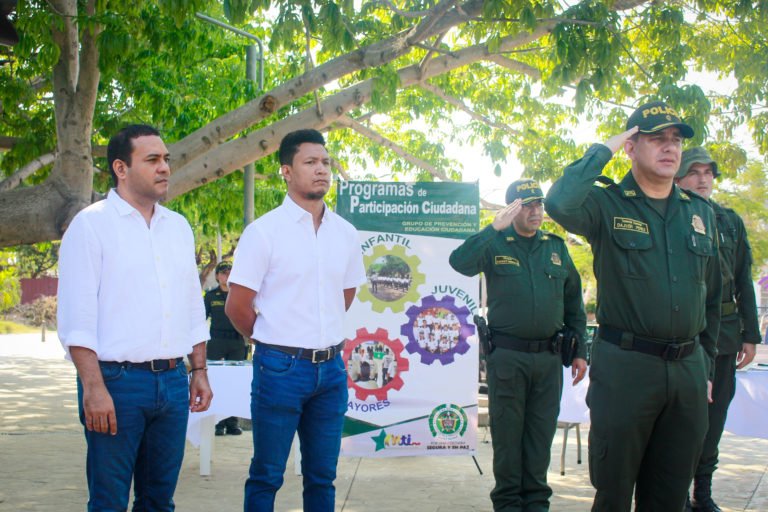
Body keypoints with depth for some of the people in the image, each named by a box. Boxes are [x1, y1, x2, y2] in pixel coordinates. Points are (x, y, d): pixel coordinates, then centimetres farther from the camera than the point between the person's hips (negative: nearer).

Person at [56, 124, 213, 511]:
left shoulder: (178, 227, 13)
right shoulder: (91, 224, -5)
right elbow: (77, 318, -11)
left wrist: (199, 370, 13)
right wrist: (94, 388, -17)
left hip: (173, 381, 6)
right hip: (117, 380, -5)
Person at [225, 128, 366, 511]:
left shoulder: (345, 233, 7)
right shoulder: (264, 231, -8)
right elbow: (237, 307, -5)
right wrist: (272, 341, 6)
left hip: (331, 368, 5)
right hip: (281, 367, -5)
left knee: (322, 477, 12)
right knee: (267, 476, 4)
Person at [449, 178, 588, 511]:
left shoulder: (556, 247, 10)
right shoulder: (495, 245, -1)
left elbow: (573, 304, 14)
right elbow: (459, 262, -21)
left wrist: (580, 352, 10)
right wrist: (494, 228, -23)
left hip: (548, 357, 3)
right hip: (507, 355, -3)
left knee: (541, 433, 9)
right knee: (507, 433, 5)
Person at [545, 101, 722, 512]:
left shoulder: (701, 212, 12)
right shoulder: (608, 204, -4)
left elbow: (710, 297, 18)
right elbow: (559, 204, -28)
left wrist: (705, 366, 16)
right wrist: (603, 151, -15)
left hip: (688, 368, 5)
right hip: (625, 365, -5)